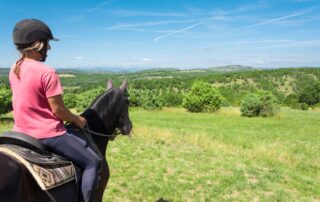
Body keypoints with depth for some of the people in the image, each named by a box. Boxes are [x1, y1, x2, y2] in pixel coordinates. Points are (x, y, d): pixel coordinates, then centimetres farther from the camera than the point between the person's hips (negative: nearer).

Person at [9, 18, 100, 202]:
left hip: (22, 132, 9)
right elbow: (58, 109, -18)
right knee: (93, 162, 3)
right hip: (47, 135, -8)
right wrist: (78, 120, 1)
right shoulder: (47, 72, -20)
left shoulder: (14, 70, 6)